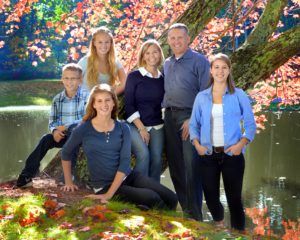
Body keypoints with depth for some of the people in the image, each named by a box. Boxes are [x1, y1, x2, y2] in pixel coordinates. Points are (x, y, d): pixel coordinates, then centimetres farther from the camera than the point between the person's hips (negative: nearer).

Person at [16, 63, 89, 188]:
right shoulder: (57, 99, 4)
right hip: (62, 135, 4)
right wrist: (55, 131, -20)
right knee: (46, 139, -24)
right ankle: (27, 175, -18)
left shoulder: (87, 96, -8)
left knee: (73, 130, -35)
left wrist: (66, 126, -22)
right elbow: (52, 122, 5)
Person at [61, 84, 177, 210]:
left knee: (170, 198, -15)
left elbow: (125, 161, -7)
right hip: (104, 185, -4)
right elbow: (66, 153, 12)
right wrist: (68, 182, 10)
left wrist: (110, 194, -18)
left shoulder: (123, 128, 2)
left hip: (128, 176, 4)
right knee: (152, 198, -23)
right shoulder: (83, 130, -5)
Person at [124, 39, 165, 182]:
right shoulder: (134, 76, -2)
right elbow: (129, 104, -6)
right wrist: (141, 128, -11)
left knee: (156, 158, -8)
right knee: (143, 155, -23)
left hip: (157, 127, 4)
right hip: (136, 125, -4)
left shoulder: (162, 79, 10)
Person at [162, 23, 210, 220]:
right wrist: (166, 112, 9)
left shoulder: (199, 61, -3)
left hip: (190, 117, -6)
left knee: (191, 165, -9)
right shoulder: (167, 64, 17)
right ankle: (183, 206, 19)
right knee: (175, 165, 9)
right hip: (170, 117, 7)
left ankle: (194, 213, -3)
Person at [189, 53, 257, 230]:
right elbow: (194, 124, 10)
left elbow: (250, 124, 1)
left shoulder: (239, 95, 0)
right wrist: (197, 144, -7)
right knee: (211, 196, 9)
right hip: (208, 155, 2)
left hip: (232, 155, -2)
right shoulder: (201, 97, 6)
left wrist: (241, 144, -15)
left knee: (234, 197, -1)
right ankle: (219, 223, 39)